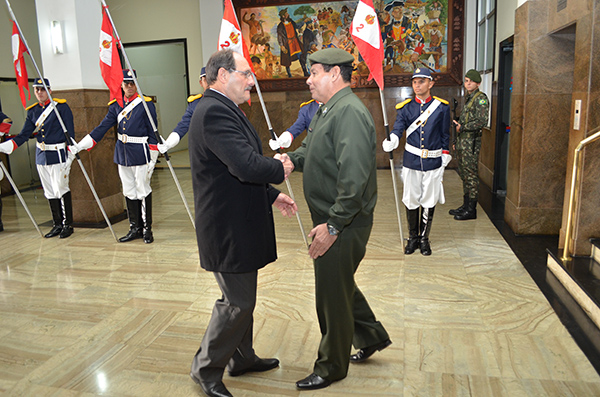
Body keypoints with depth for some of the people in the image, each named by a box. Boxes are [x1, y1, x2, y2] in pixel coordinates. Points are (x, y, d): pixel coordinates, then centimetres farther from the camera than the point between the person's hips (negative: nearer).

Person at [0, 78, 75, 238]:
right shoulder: (32, 111, 10)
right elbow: (24, 135, 6)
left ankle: (68, 225, 7)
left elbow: (70, 133, -7)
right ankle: (57, 225, 19)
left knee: (61, 189, -5)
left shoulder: (61, 106, -5)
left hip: (58, 155, -6)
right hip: (41, 157, 6)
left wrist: (70, 157, -12)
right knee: (49, 193, 9)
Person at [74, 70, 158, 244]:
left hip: (140, 154, -5)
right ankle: (135, 228, 20)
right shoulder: (116, 105, 9)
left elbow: (153, 133, -6)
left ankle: (147, 229, 12)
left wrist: (153, 158, -9)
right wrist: (80, 145, -2)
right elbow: (103, 127, 5)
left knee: (143, 191, 1)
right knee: (129, 192, 9)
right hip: (122, 154, 5)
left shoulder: (146, 104, -5)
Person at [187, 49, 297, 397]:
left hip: (239, 222, 11)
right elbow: (247, 165, -31)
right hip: (228, 227, -11)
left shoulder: (225, 109, 15)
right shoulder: (215, 111, -20)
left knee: (242, 297, 21)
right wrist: (281, 170, -12)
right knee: (237, 301, 1)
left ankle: (242, 358, 39)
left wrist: (272, 195, 12)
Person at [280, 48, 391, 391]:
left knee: (333, 294, 6)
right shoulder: (328, 110, 13)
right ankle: (371, 336, 45)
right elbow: (312, 150, 21)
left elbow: (354, 178, -29)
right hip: (330, 220, 10)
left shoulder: (350, 112, -22)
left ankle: (332, 367, 28)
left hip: (344, 225, -10)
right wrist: (292, 158, -2)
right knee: (339, 284, 24)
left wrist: (333, 225, -26)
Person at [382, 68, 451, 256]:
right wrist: (391, 141, -34)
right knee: (411, 201, 8)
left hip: (433, 162, 0)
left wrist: (445, 158, 6)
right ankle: (413, 237, 25)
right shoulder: (405, 107, 2)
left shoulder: (441, 107, 2)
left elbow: (445, 136, 7)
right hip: (411, 162, 0)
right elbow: (398, 127, -13)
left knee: (429, 202, 7)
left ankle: (424, 238, 24)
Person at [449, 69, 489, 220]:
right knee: (464, 174, 14)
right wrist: (457, 123, 12)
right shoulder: (468, 98, 18)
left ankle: (471, 210, -2)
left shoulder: (481, 98, -10)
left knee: (471, 175, -7)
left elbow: (481, 121, -20)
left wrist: (462, 127, -16)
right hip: (462, 141, 10)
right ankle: (465, 205, 23)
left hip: (471, 142, -10)